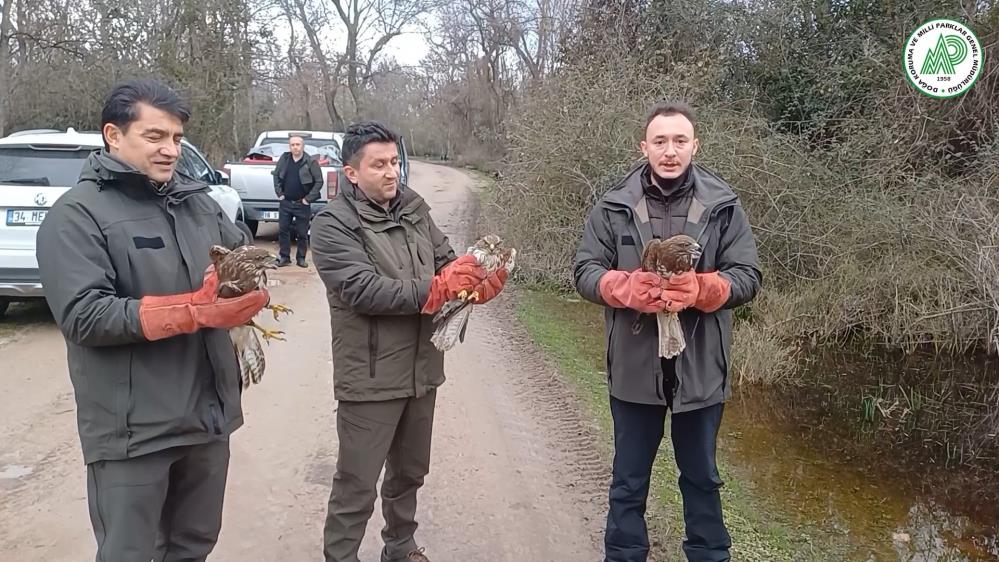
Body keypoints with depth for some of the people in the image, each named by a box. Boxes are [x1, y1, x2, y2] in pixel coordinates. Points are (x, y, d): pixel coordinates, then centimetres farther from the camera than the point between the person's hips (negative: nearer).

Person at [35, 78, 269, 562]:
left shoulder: (199, 202, 9)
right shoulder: (77, 215, -10)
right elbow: (83, 316, -20)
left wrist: (245, 284, -7)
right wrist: (194, 311, -25)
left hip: (209, 413, 6)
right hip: (132, 430, -5)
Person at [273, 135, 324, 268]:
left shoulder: (311, 162, -7)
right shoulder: (284, 159, 4)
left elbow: (319, 181, -7)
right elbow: (276, 175, 14)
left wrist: (309, 198, -10)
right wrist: (279, 193, 5)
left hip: (302, 204, -3)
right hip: (285, 202, 3)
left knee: (302, 233, 3)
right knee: (283, 230, 5)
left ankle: (301, 258, 14)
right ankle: (284, 257, 15)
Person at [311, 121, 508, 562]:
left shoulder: (414, 208, 5)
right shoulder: (334, 224, -14)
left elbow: (446, 262, 4)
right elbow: (364, 290, -24)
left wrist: (480, 281, -18)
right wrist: (436, 289, -27)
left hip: (422, 371, 7)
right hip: (371, 379, -6)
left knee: (410, 472, 23)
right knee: (357, 485, 5)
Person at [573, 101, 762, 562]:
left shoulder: (723, 205, -2)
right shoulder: (614, 205, -2)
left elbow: (748, 277, -5)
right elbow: (585, 272, -4)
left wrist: (699, 289, -25)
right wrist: (629, 288, -24)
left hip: (701, 367, 0)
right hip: (634, 365, 0)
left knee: (701, 477, 19)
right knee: (629, 479, 15)